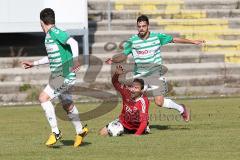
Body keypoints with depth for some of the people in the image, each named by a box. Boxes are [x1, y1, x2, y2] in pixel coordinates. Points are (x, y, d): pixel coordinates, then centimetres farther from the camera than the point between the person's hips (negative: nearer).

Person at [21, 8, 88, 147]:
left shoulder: (56, 32, -14)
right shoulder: (49, 36, 15)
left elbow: (73, 42, -27)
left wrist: (75, 59, -40)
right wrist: (34, 64, 35)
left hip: (65, 75, -10)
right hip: (58, 75, 10)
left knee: (44, 97, -16)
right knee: (67, 104, 18)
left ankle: (55, 132, -13)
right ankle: (80, 132, 33)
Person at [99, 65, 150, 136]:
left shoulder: (143, 101, -33)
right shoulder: (127, 91, -21)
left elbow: (144, 121, -36)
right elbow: (115, 83, -9)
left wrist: (137, 134, -46)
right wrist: (117, 74, -30)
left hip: (137, 126, -2)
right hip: (124, 122, 2)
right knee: (102, 133, -7)